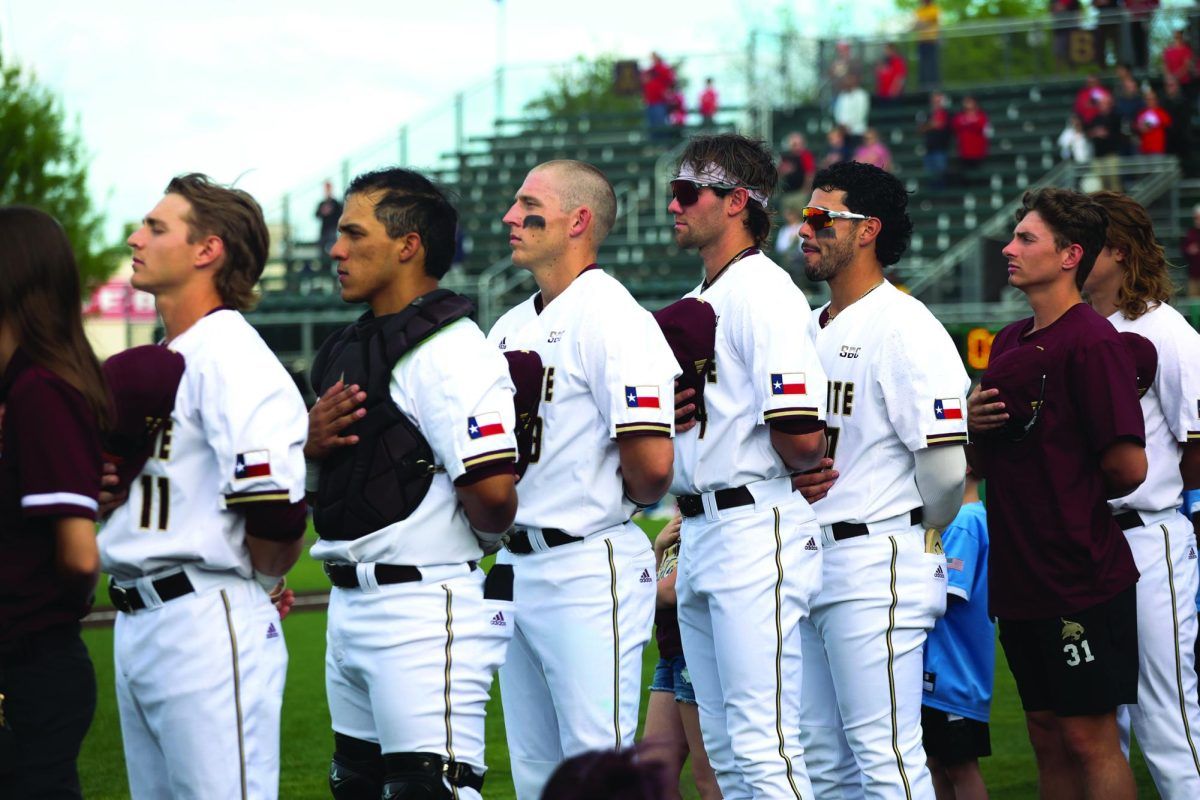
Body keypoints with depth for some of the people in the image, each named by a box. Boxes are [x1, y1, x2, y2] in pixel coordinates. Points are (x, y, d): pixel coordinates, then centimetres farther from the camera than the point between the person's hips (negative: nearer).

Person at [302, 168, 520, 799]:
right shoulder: (350, 349, 15)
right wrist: (311, 440, 0)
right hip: (351, 605, 10)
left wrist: (475, 538, -4)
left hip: (426, 610, -10)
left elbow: (492, 494, -25)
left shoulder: (449, 353, -16)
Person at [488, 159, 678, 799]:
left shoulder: (610, 317, -13)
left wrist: (617, 505, -2)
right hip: (515, 566, 9)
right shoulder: (510, 327, 15)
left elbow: (652, 463, -20)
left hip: (588, 571, -9)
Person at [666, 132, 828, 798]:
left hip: (757, 531, -10)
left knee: (763, 745, -12)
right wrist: (672, 416, 3)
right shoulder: (695, 302, 19)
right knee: (724, 746, 12)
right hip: (700, 535, 10)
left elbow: (803, 440, -20)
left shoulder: (764, 293, -12)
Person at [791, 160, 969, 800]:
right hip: (809, 566, 9)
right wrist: (793, 477, 2)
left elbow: (944, 465, -16)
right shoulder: (811, 329, 17)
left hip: (876, 566, -9)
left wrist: (916, 537, 1)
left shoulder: (904, 327, -12)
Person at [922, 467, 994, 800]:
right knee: (938, 764, 14)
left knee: (959, 766, -2)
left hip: (952, 672, -10)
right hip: (941, 672, 10)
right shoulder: (975, 519, 13)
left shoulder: (963, 523, -16)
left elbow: (944, 594, -22)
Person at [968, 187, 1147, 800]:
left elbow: (1128, 466, -19)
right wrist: (973, 423, -1)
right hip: (1019, 578, 9)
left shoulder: (1092, 343, -14)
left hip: (1082, 580, -9)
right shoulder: (1008, 343, 14)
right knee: (1047, 735, 12)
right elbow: (985, 462, 21)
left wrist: (1076, 496, 0)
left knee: (1089, 737, -5)